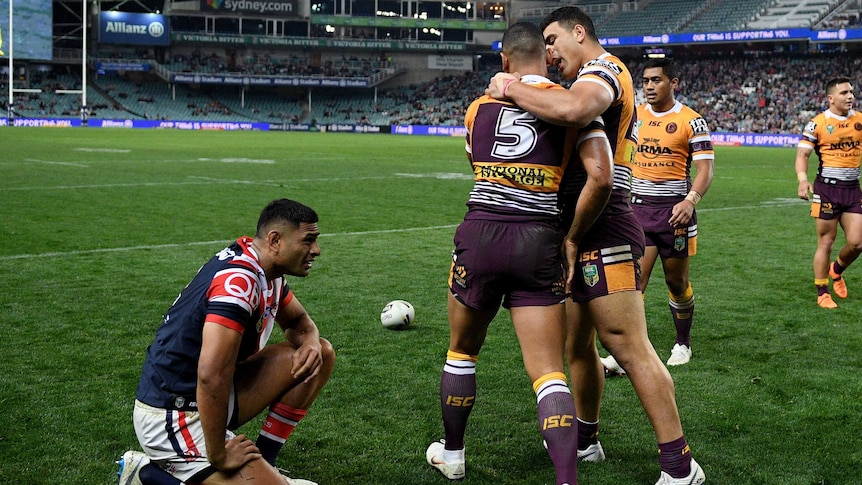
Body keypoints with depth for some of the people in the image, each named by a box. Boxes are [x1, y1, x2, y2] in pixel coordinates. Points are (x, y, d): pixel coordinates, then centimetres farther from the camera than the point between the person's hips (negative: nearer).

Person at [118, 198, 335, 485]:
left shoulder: (264, 270, 4)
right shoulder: (239, 280, -26)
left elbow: (299, 322, 21)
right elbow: (211, 375, -35)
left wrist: (310, 344, -4)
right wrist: (218, 456, -26)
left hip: (207, 398, 10)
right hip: (171, 417, -10)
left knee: (321, 353, 7)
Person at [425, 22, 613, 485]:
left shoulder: (478, 107, 10)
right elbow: (600, 178, -11)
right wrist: (571, 238, 1)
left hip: (479, 234, 2)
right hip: (538, 242, -2)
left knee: (462, 352, 22)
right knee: (548, 373, -1)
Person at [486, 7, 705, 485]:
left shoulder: (603, 67, -11)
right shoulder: (600, 77, 23)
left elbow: (573, 110, -34)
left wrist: (512, 89, -20)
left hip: (603, 230, -10)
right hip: (580, 235, 10)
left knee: (629, 347, -10)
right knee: (578, 346, 18)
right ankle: (585, 439, 33)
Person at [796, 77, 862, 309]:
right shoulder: (817, 124, -6)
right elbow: (802, 154, -9)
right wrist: (802, 179, -26)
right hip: (827, 189, -4)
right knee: (826, 243, 2)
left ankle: (836, 271, 31)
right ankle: (822, 293, 15)